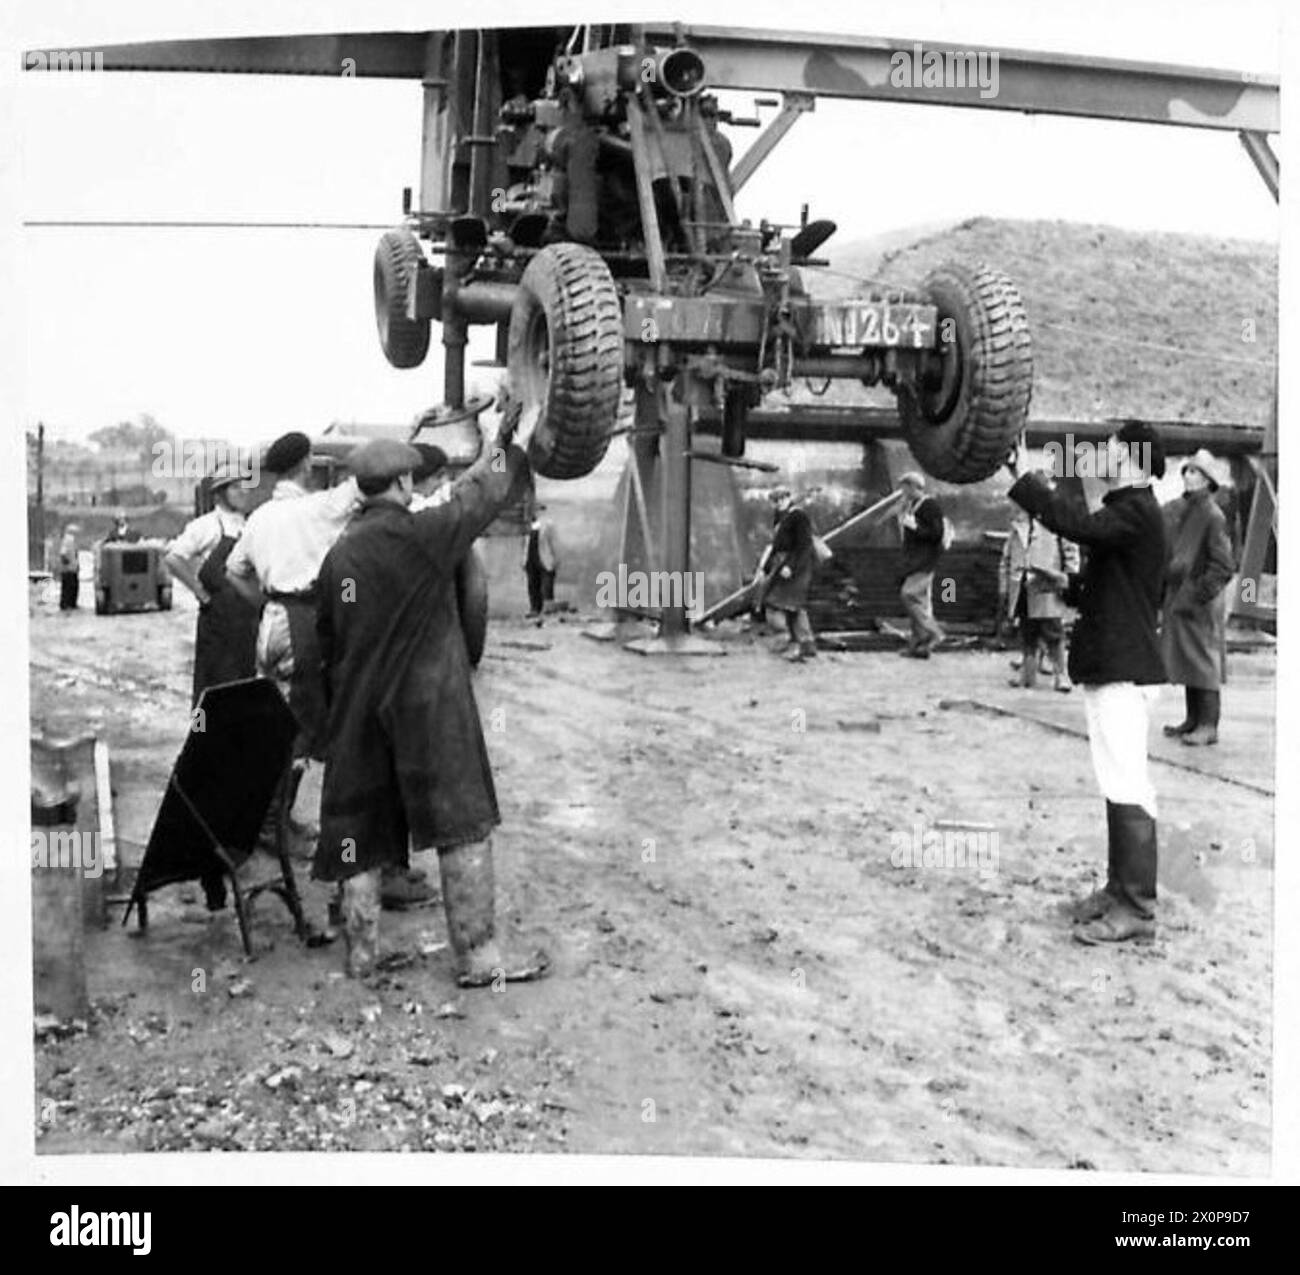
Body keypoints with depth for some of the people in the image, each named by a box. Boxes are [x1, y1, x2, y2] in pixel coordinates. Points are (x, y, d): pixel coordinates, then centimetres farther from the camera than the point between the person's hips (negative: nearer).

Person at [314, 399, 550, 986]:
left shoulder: (339, 554, 6)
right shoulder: (419, 535, -11)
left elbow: (327, 642, 12)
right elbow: (476, 496, 3)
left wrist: (338, 711, 23)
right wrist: (502, 442, 20)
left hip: (358, 713, 6)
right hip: (428, 707, -6)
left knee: (361, 828, 12)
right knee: (463, 826, 1)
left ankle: (361, 953, 18)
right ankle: (477, 955, 4)